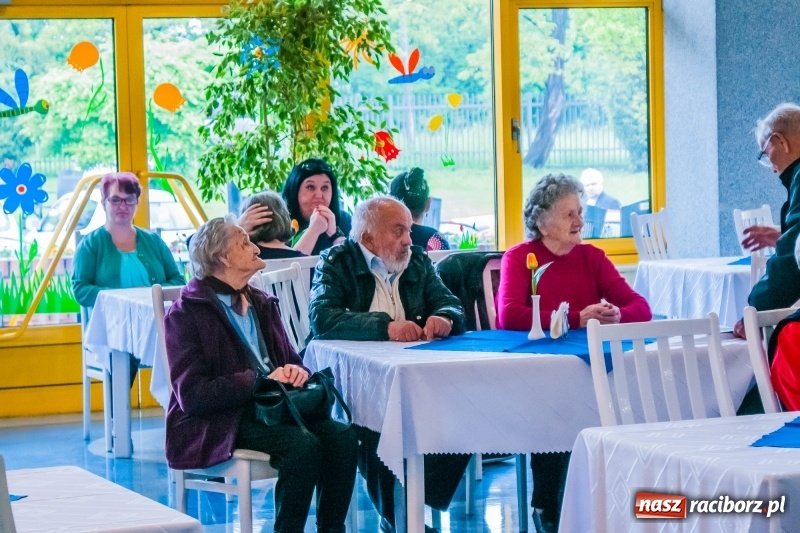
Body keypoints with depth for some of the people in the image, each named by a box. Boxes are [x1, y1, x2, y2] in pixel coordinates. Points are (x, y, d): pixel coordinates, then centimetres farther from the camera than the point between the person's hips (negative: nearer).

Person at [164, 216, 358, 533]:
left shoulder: (261, 303, 17)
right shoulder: (187, 313, -5)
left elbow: (288, 361, 21)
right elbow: (192, 395, -14)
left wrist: (296, 371, -6)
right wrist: (260, 380, -19)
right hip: (218, 424, -7)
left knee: (342, 438, -20)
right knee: (303, 445, -30)